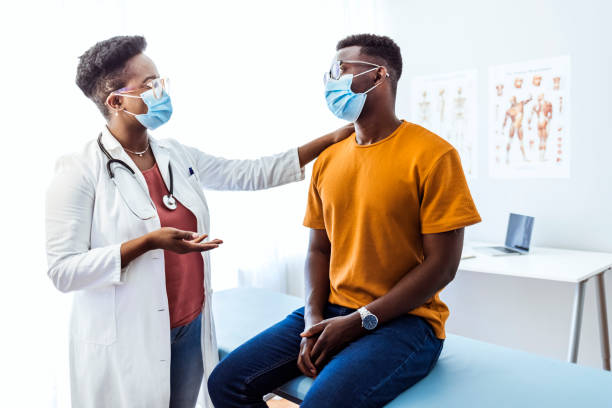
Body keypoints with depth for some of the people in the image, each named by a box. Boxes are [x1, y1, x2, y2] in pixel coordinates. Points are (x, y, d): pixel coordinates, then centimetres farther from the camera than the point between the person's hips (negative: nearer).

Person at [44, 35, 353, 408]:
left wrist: (332, 139, 5)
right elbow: (63, 270, -15)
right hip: (126, 345, -5)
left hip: (192, 328, 6)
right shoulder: (80, 171, -13)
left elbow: (251, 174, 7)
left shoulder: (178, 156, 5)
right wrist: (148, 242, -25)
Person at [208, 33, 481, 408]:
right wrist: (314, 318, -5)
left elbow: (441, 265, -12)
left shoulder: (433, 155, -10)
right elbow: (319, 250, 11)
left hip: (403, 320, -5)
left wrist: (358, 322, -14)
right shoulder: (328, 161, 9)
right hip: (331, 311, 6)